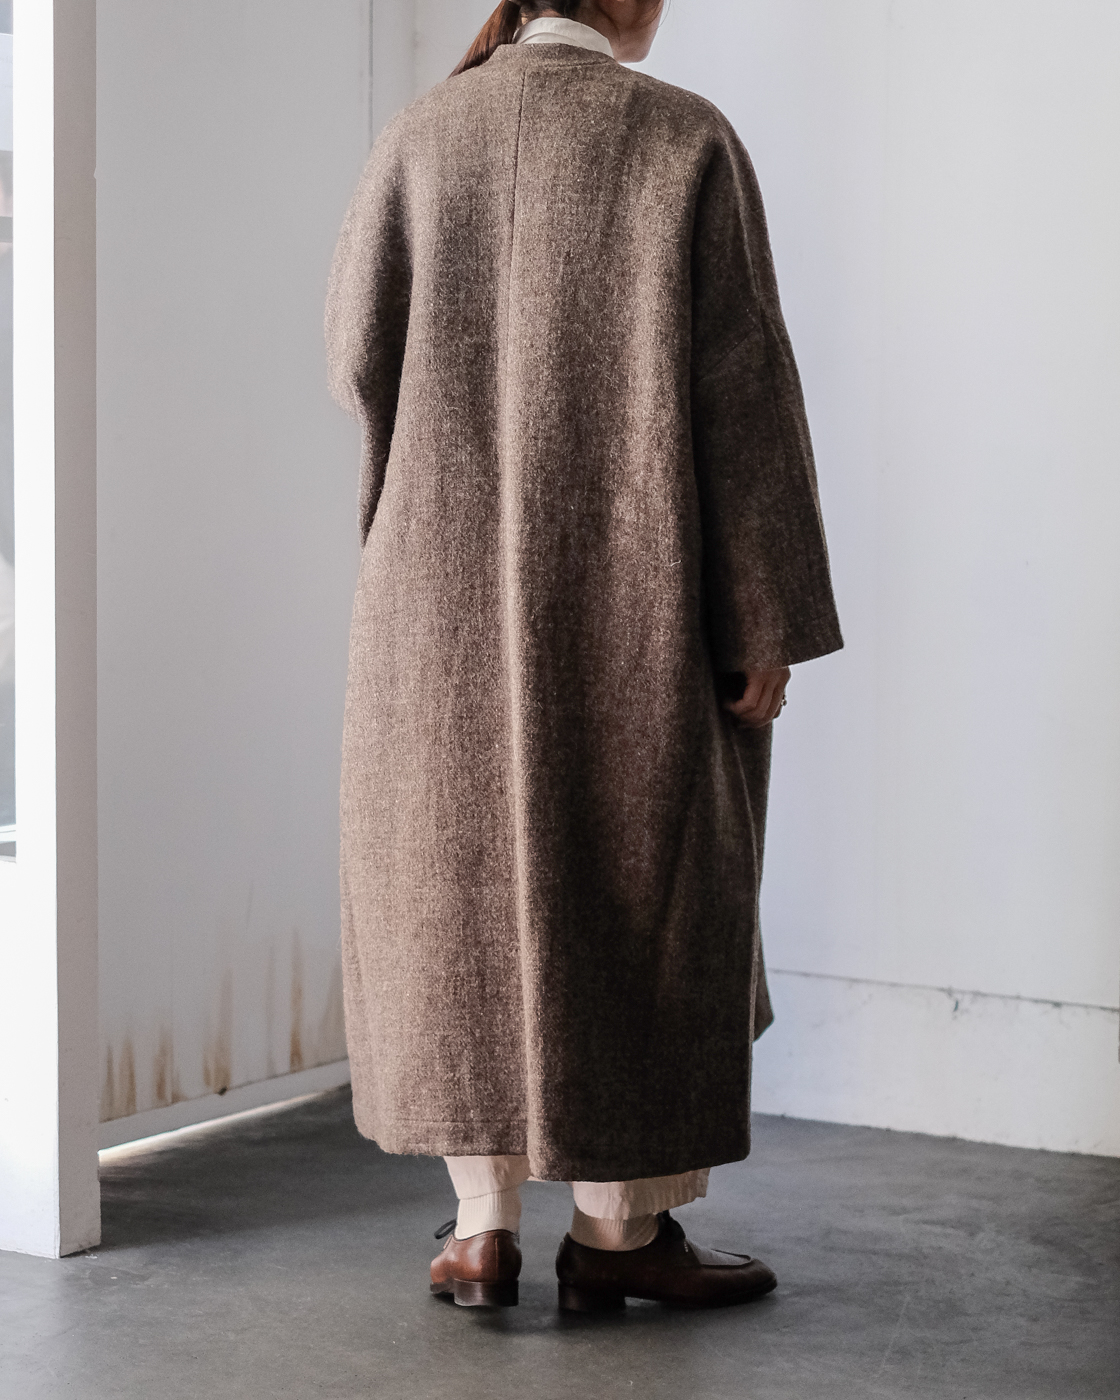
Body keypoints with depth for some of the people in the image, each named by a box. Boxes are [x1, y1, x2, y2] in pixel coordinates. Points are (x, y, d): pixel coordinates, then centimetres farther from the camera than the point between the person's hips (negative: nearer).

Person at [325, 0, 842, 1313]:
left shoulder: (421, 136, 1)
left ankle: (483, 1225, 12)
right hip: (633, 596, -2)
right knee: (646, 895, 10)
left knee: (465, 887, 13)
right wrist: (771, 618, -6)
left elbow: (358, 356, 1)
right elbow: (742, 393, -10)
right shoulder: (686, 140, -7)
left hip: (452, 591, 3)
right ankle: (618, 1227, 16)